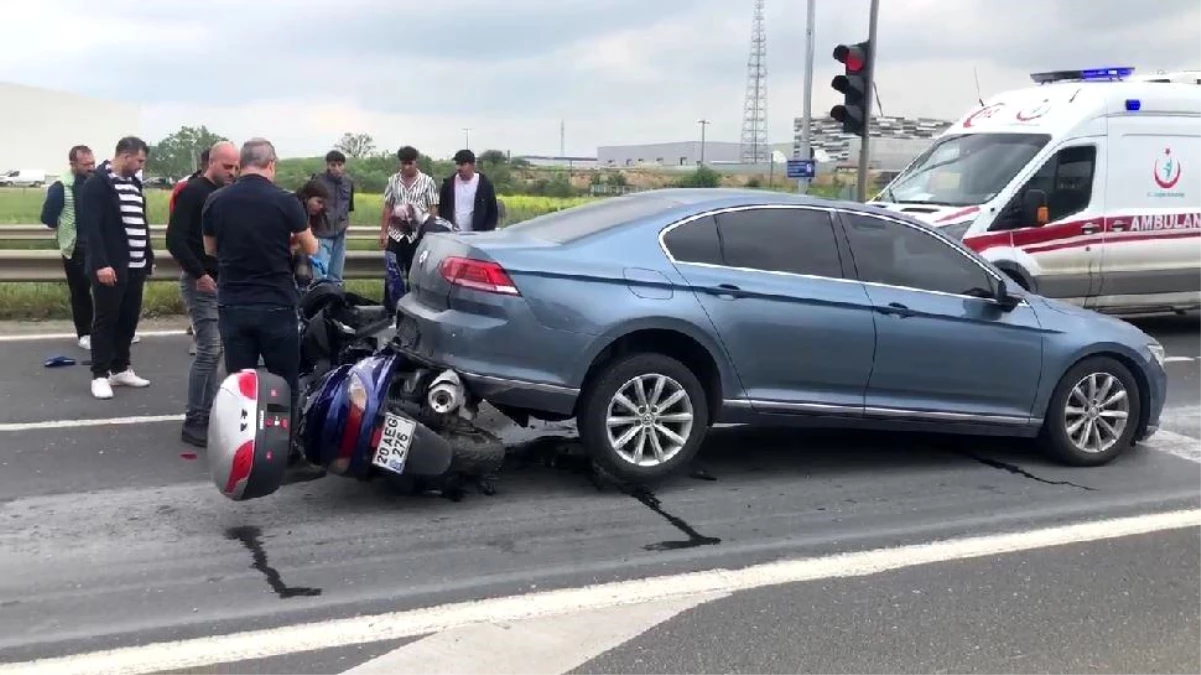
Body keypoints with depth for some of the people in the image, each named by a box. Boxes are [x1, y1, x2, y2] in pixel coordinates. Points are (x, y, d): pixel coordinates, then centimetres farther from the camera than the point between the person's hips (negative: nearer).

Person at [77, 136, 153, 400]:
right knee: (106, 319, -2)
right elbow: (91, 227, -17)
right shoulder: (97, 183, -10)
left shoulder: (134, 182, 14)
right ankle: (100, 375, 5)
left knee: (129, 319, 11)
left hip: (135, 266, 8)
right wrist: (101, 263, -23)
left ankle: (120, 369, 21)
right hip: (110, 267, -8)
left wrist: (149, 256, 16)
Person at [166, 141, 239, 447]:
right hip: (201, 282, -8)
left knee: (214, 349, 10)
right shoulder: (192, 192, -10)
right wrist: (199, 274, -20)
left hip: (224, 282, 8)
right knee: (209, 350, -12)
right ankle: (193, 422, -6)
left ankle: (208, 413, 17)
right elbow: (175, 240, -18)